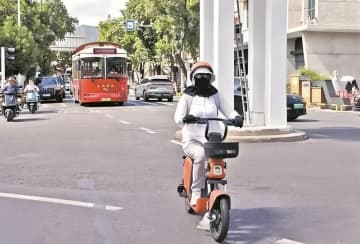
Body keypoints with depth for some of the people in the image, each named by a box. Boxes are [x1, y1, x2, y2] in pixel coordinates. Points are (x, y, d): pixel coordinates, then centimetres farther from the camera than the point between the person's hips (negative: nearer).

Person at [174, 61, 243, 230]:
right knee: (200, 155, -37)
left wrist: (236, 117, -20)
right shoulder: (187, 96, 2)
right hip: (192, 141, -2)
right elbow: (178, 116, -10)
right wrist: (185, 118, -34)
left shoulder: (215, 95, 10)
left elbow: (228, 111, 3)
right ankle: (196, 192, -22)